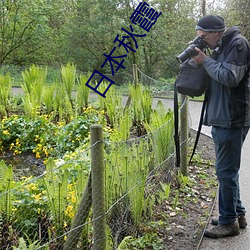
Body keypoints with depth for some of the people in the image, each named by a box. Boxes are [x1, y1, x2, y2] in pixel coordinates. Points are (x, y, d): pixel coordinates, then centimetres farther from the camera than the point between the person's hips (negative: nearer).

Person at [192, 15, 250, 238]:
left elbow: (230, 77, -21)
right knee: (228, 170, 16)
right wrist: (203, 60, 4)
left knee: (226, 171, -3)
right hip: (221, 119, 10)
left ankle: (229, 221, 9)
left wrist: (206, 61, -11)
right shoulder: (221, 47, 16)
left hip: (232, 120, -10)